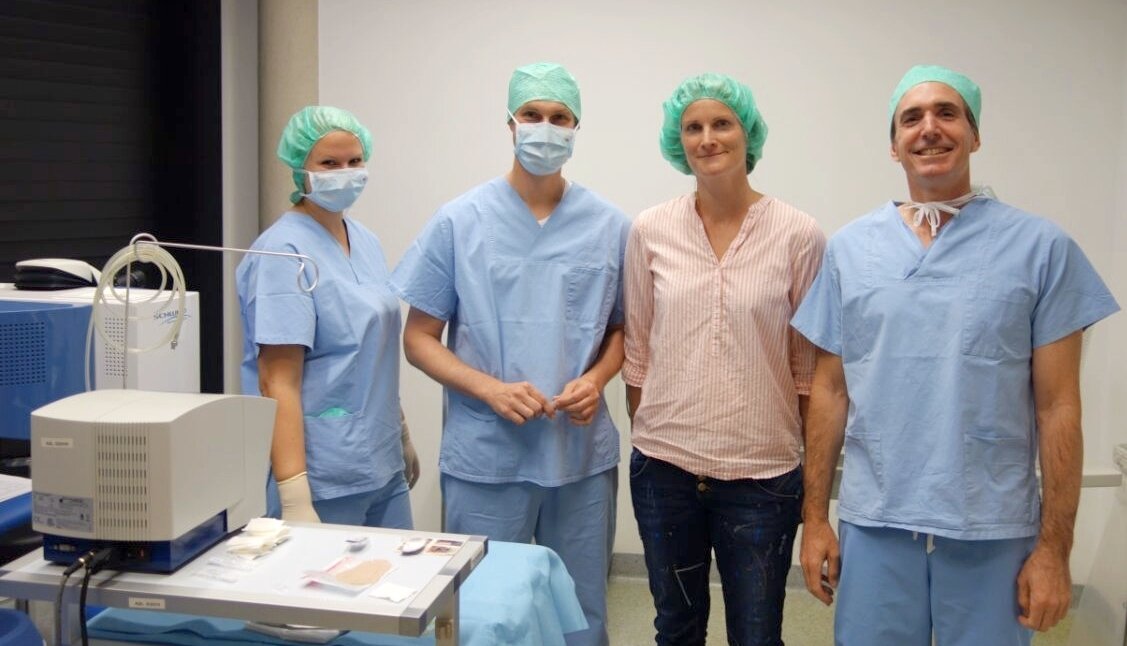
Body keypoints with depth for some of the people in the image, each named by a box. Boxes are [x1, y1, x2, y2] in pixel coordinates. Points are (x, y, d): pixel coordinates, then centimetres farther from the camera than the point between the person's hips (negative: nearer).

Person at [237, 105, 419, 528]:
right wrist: (294, 498, -23)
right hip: (324, 482, -7)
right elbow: (278, 382, -18)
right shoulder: (284, 253, -13)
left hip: (384, 469, 7)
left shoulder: (366, 241, 9)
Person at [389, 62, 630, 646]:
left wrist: (596, 379, -9)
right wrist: (490, 389, -15)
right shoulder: (460, 221, -2)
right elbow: (418, 338, 0)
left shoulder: (609, 227, 3)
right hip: (485, 459, -2)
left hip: (583, 457, 2)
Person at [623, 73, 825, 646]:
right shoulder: (650, 230, 0)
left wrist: (814, 472, 3)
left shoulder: (797, 234, -6)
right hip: (664, 469, 2)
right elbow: (637, 352, 6)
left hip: (761, 474, -2)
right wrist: (647, 437, 8)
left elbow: (809, 364, 0)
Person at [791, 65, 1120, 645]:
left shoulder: (1040, 247, -2)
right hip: (874, 526, 2)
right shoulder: (849, 248, 4)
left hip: (995, 532, -1)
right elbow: (830, 390, 5)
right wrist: (815, 517, 4)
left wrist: (1054, 547, -3)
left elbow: (1057, 406, -2)